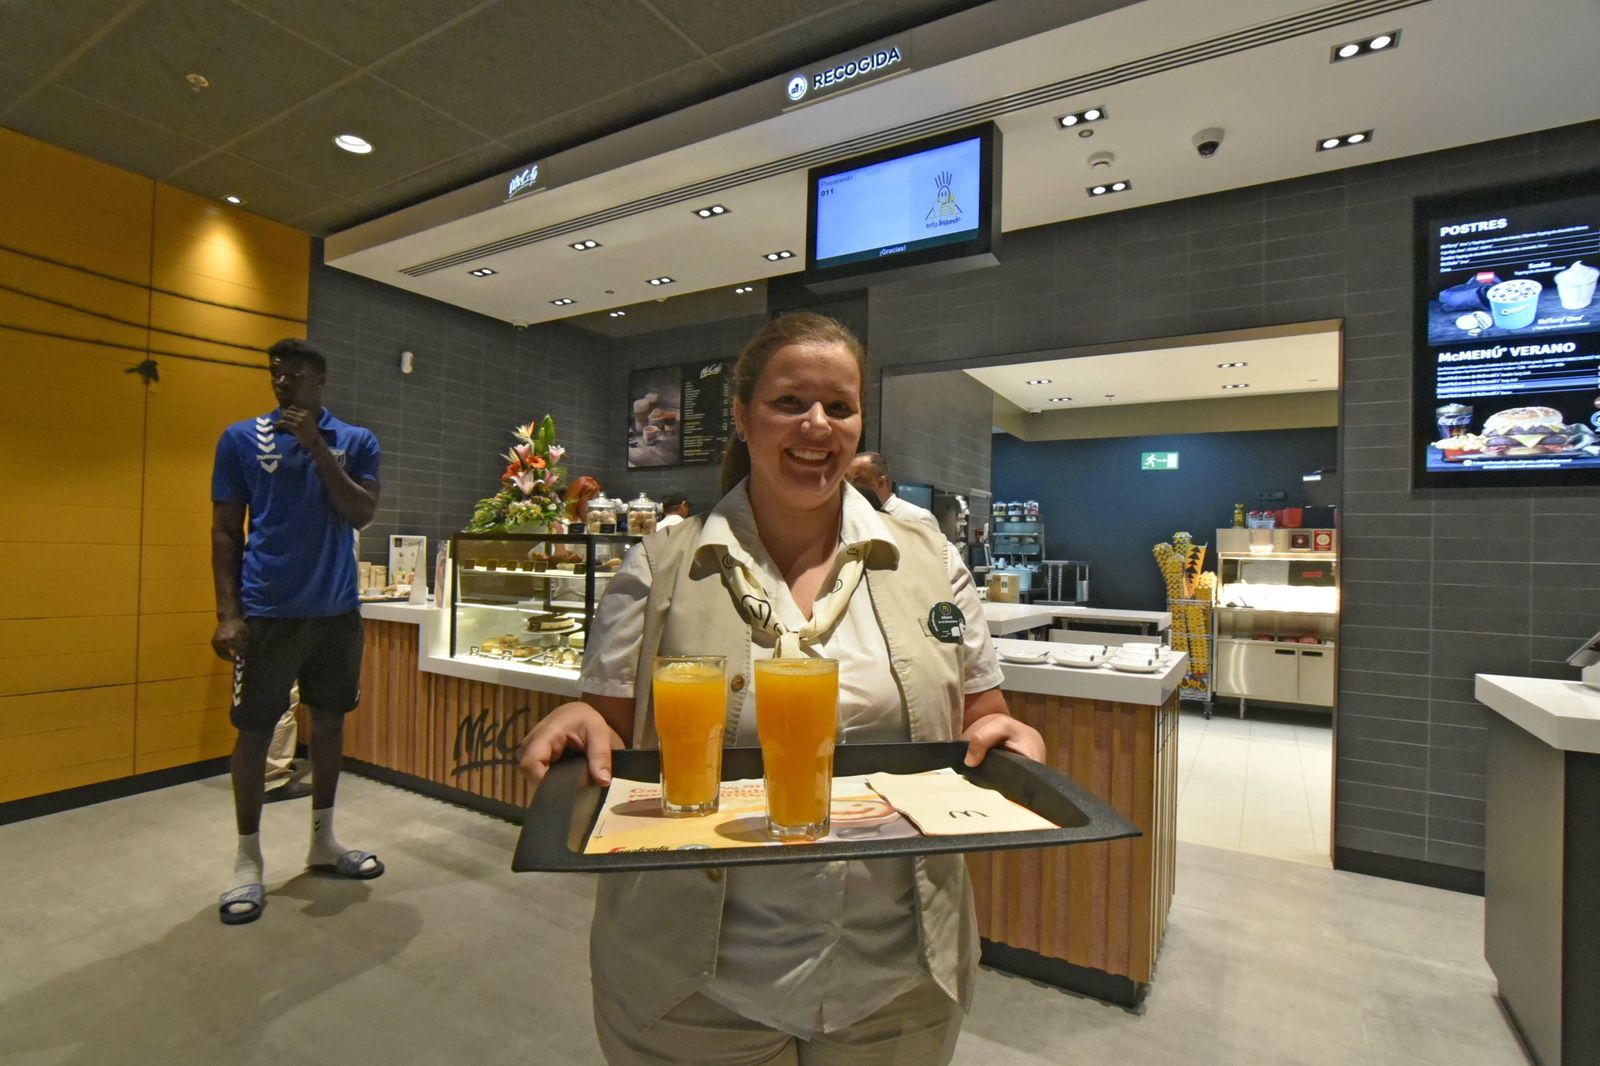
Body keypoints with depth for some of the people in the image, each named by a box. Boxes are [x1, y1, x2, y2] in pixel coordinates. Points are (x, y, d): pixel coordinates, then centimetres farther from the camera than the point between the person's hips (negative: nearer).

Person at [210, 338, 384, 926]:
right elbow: (225, 532, 0)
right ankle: (248, 860, 20)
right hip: (266, 611, -2)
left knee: (329, 721, 12)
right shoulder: (241, 438, 1)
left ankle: (323, 841, 29)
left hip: (337, 610, 2)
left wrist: (318, 448, -15)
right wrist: (227, 612, -8)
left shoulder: (356, 441, 5)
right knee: (254, 729, 4)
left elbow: (362, 513, -8)